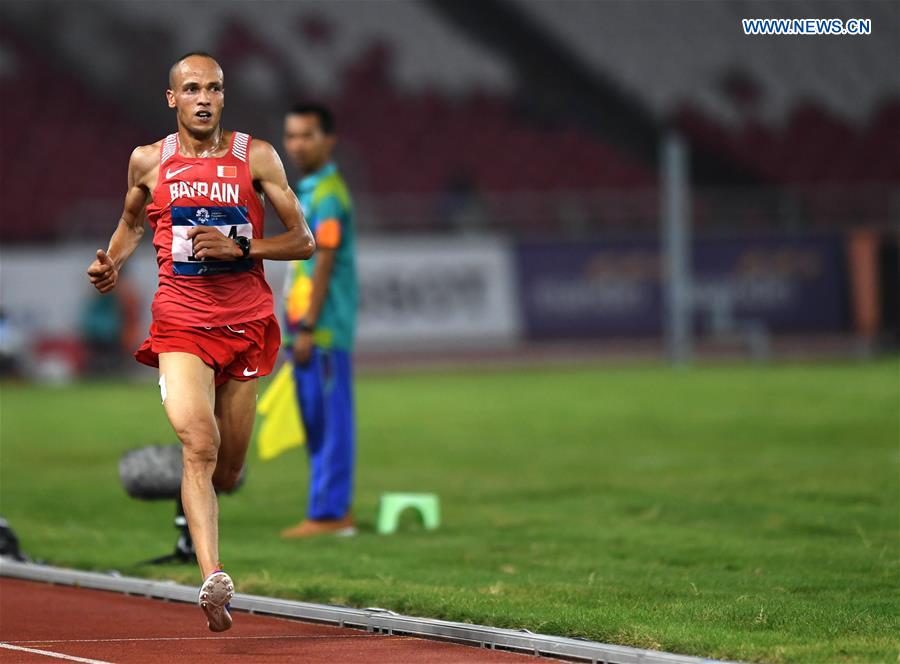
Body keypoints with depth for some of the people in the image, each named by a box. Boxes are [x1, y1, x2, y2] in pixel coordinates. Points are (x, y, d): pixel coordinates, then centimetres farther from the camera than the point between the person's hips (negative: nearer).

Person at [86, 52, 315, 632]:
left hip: (246, 323, 1)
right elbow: (133, 220, 25)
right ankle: (213, 579, -31)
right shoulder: (149, 162, 4)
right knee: (199, 444, -23)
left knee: (227, 472, 9)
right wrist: (113, 264, 5)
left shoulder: (256, 158, 0)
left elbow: (304, 240, 1)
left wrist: (238, 247, -14)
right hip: (181, 322, -1)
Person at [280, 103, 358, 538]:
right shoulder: (307, 191, 17)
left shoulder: (326, 194, -12)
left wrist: (308, 327, -19)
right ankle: (335, 509, 19)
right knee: (315, 419, 13)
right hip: (306, 327, 10)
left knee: (330, 419, -6)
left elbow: (324, 262, -17)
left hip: (323, 328, -10)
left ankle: (328, 514, -5)